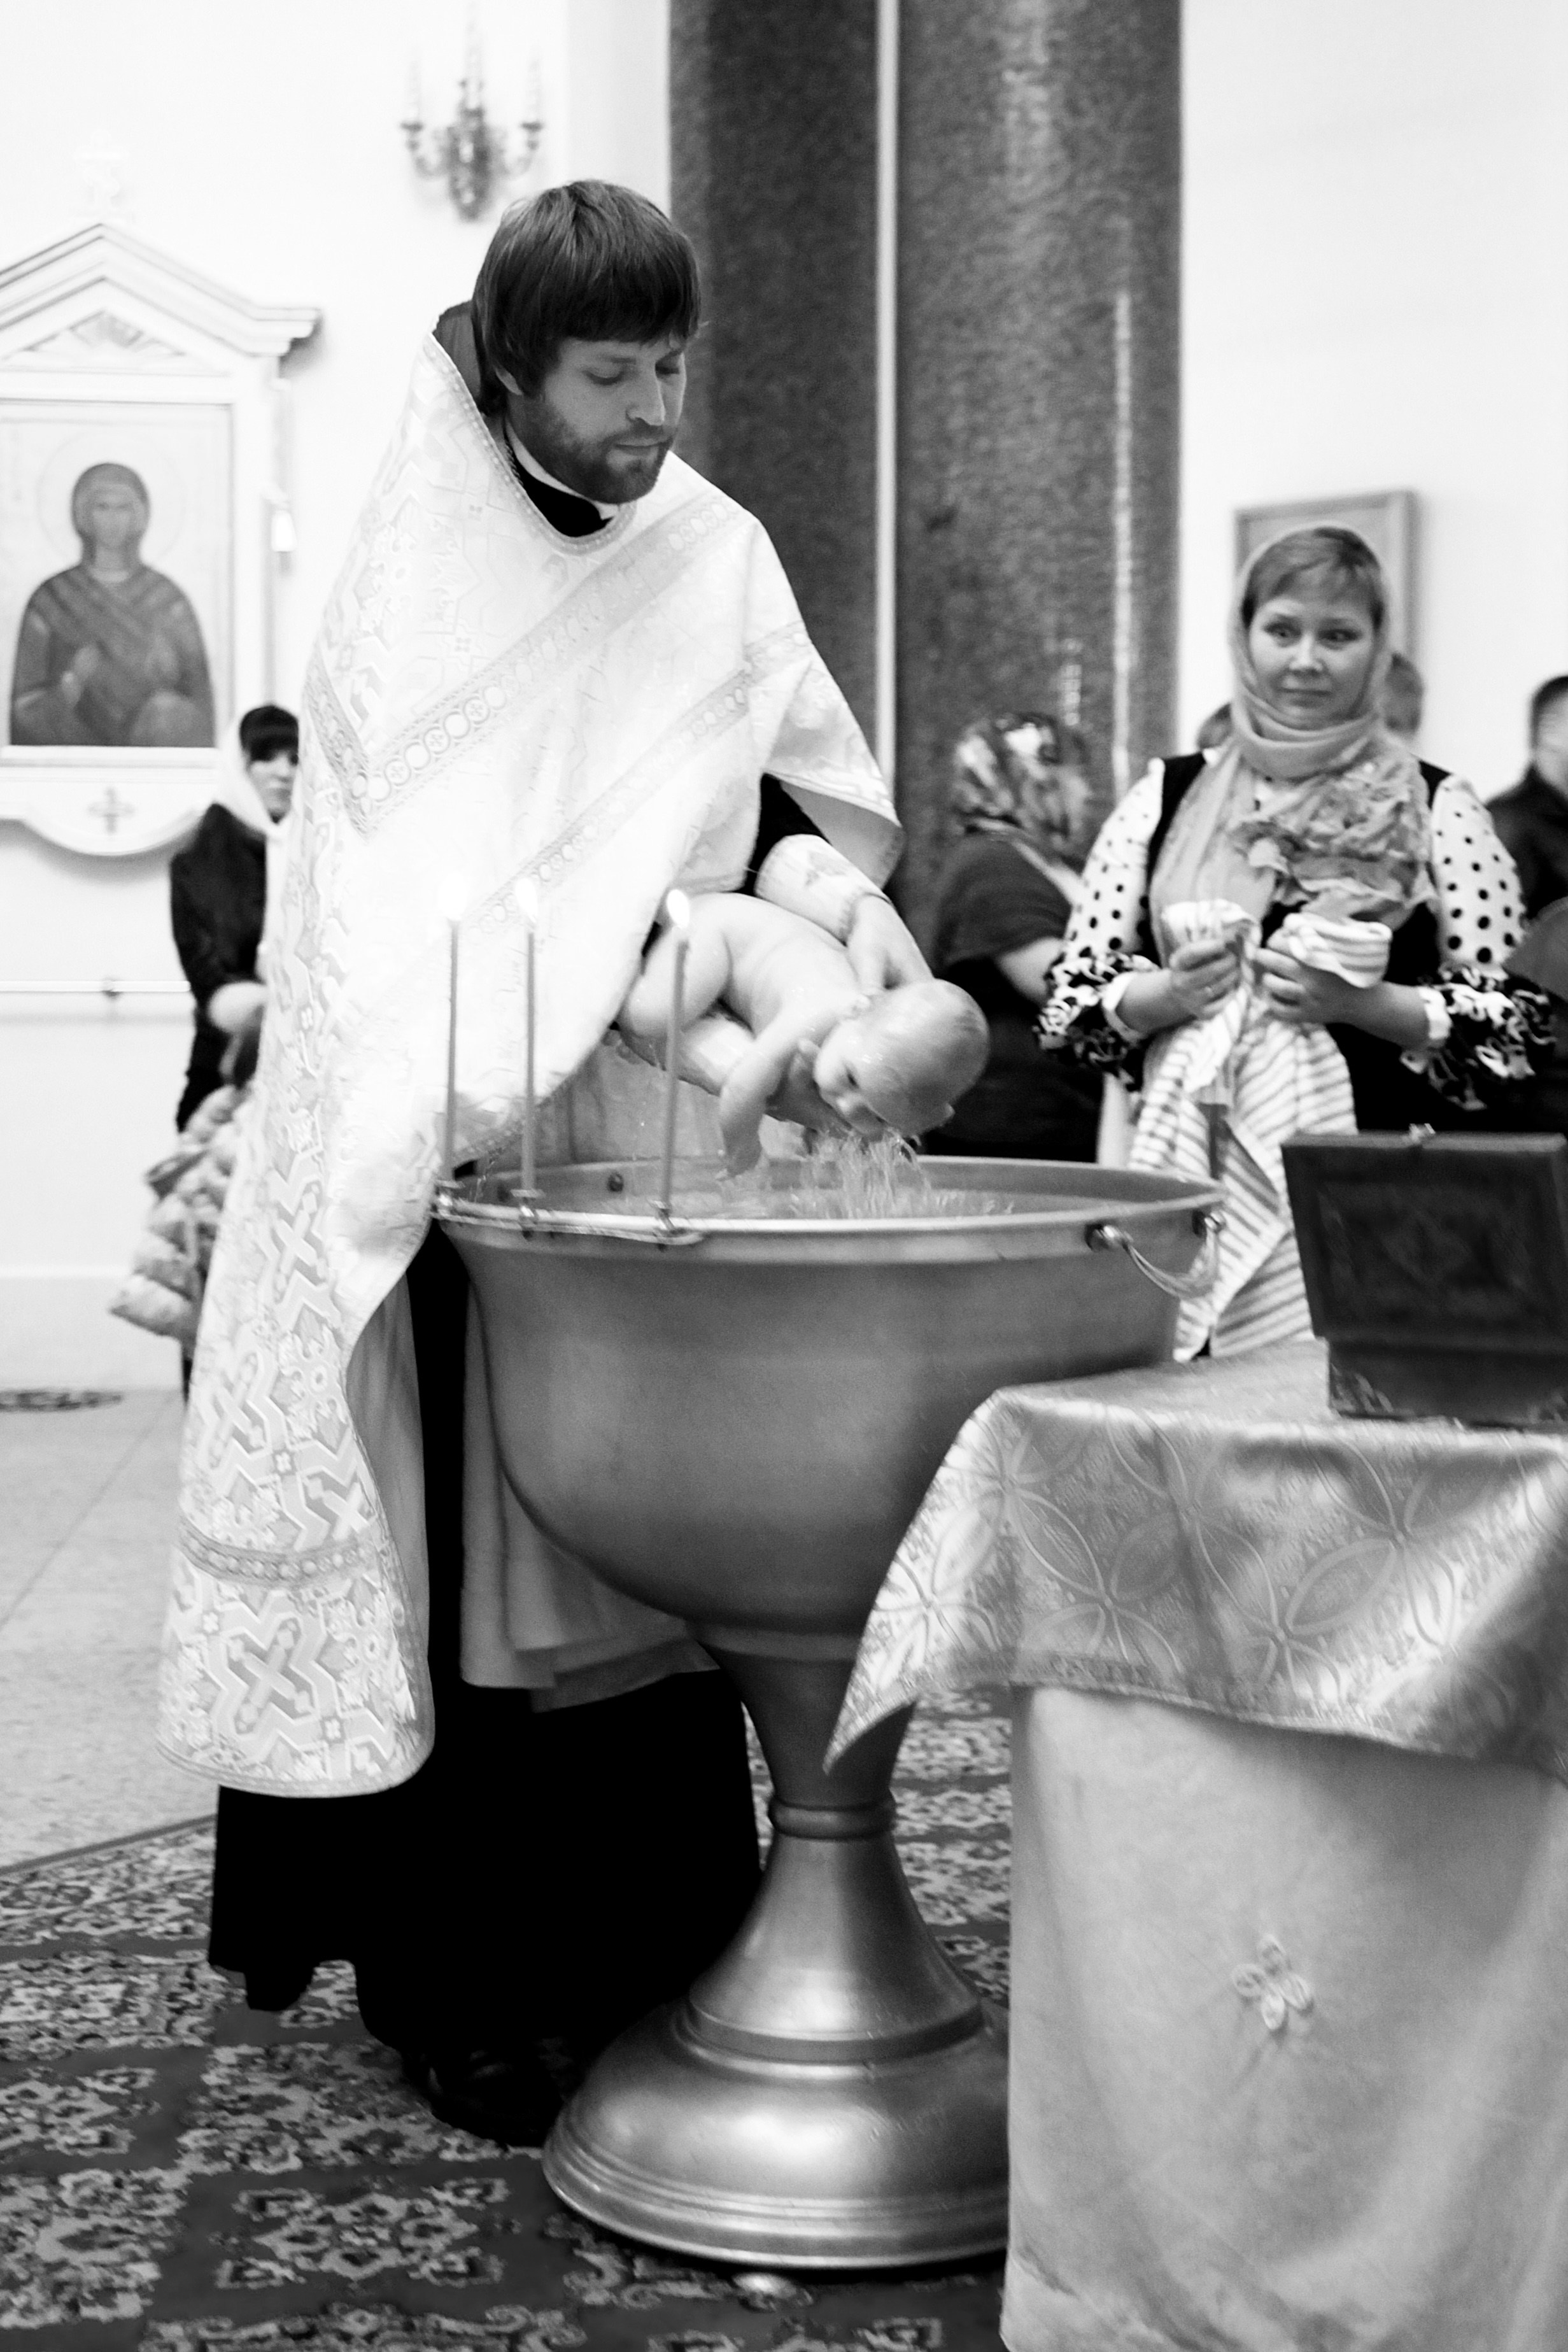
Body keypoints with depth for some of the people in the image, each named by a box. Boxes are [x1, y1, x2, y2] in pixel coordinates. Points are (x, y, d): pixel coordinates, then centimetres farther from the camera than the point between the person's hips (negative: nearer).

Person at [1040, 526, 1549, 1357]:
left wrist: (1359, 1002, -11)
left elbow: (1514, 1025, 1)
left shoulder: (1436, 811, 4)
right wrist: (1168, 991, -7)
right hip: (1188, 1175, 2)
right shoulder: (1166, 796, 10)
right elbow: (1073, 1000, 11)